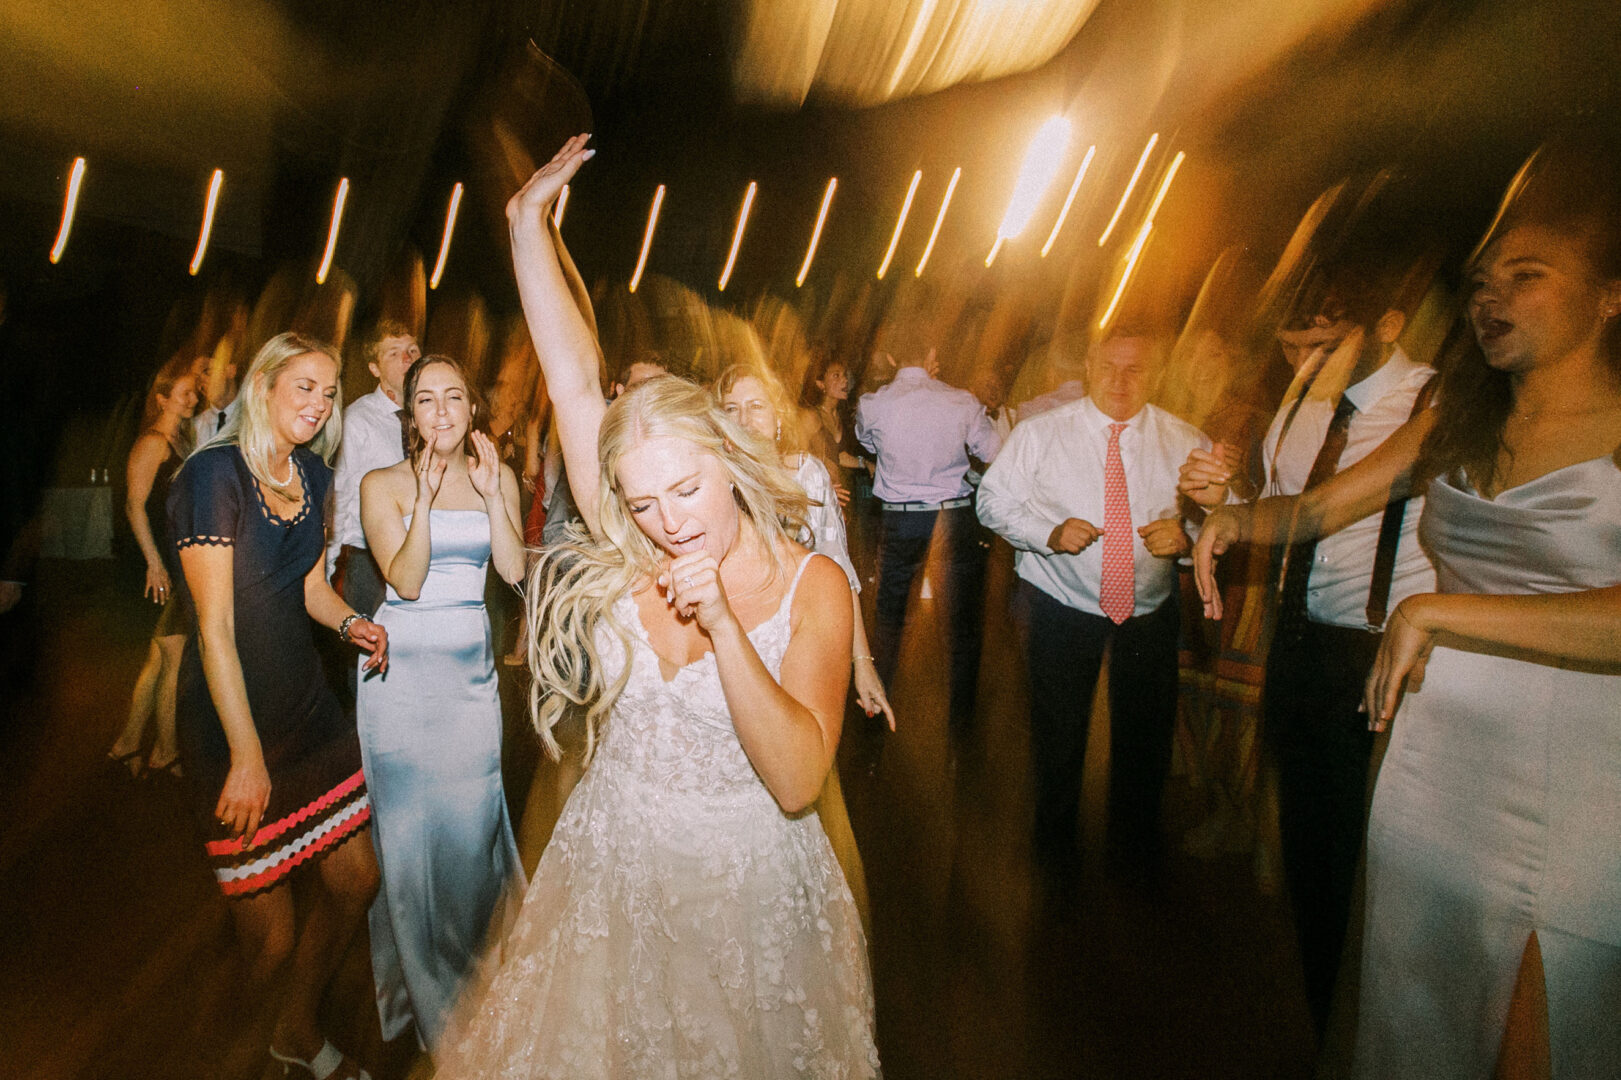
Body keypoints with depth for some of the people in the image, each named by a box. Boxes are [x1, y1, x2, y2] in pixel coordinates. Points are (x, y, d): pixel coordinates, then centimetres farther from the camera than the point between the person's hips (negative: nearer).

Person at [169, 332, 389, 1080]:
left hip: (306, 703, 7)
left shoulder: (313, 474, 7)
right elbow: (216, 627, -18)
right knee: (270, 938, 3)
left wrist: (351, 622, -6)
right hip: (230, 717, -7)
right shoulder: (216, 472, -15)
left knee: (355, 882, 13)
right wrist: (246, 755, -20)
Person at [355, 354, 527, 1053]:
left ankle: (473, 980, 34)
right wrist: (427, 495, -22)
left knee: (471, 819, 9)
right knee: (408, 819, 6)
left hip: (472, 665, 2)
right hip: (402, 663, -2)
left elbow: (514, 570, -5)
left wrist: (490, 492, -13)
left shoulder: (497, 477, 5)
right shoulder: (383, 485, -3)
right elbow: (406, 580, -14)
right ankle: (422, 988, 28)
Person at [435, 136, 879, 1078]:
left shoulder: (812, 585, -17)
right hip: (609, 873, 3)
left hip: (749, 889, -2)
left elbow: (798, 781, -25)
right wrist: (529, 222, -7)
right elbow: (576, 375, -9)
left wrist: (722, 626, -35)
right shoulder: (625, 563, -9)